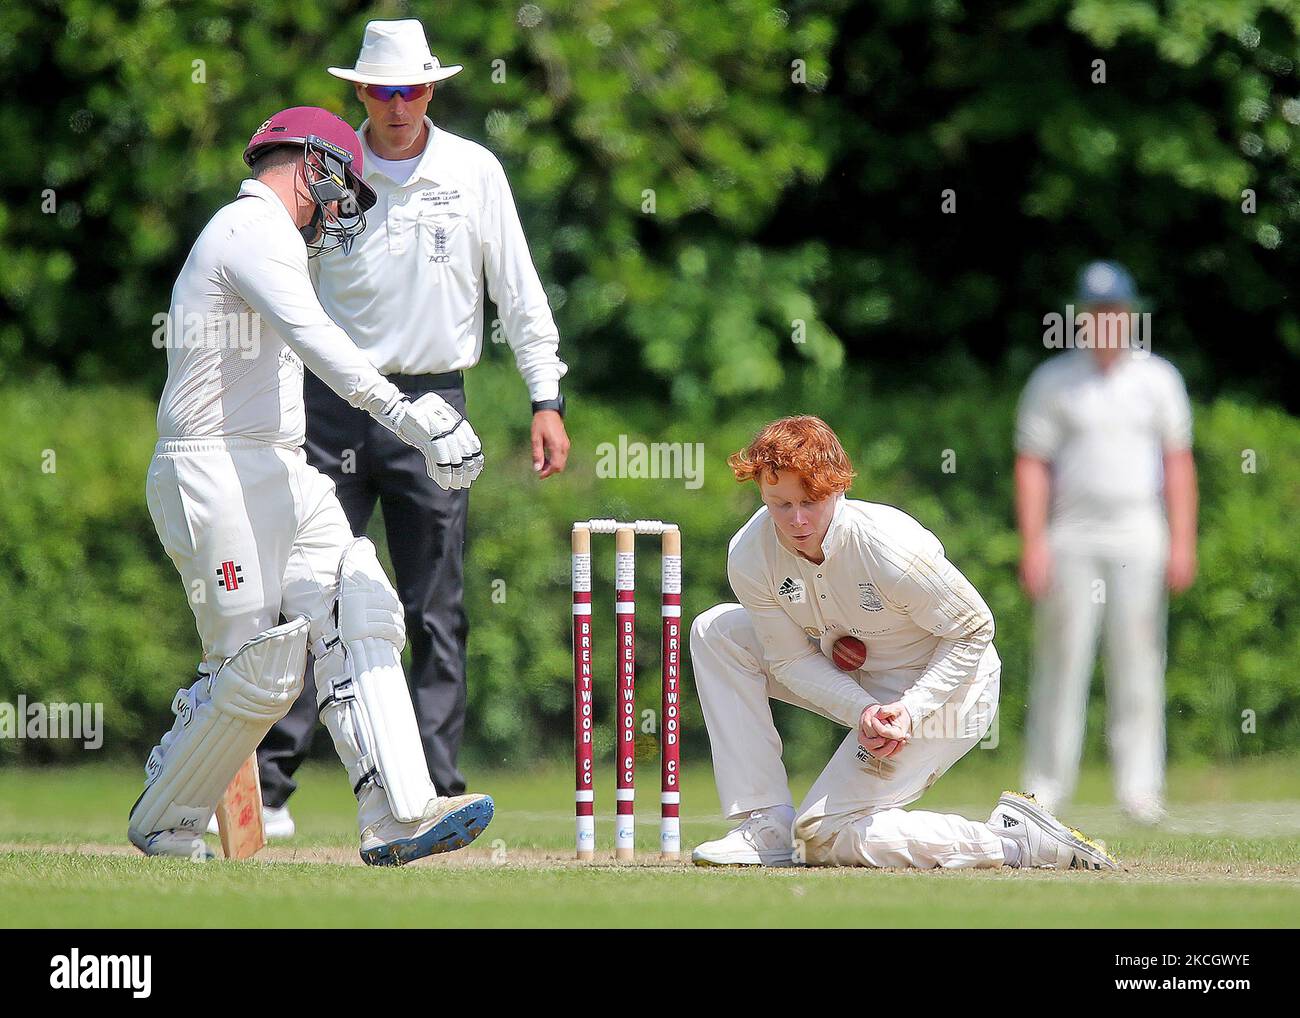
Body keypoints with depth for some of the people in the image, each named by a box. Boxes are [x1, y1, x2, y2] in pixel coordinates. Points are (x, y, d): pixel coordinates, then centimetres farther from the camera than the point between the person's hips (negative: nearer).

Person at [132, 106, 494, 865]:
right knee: (257, 671, -8)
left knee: (360, 620, -5)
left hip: (281, 474, 10)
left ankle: (399, 816, -15)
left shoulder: (253, 232, 24)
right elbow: (313, 337, -27)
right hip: (217, 470, -10)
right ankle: (164, 823, 11)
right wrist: (403, 413, -36)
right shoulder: (258, 228, -10)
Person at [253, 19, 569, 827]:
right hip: (332, 401, 0)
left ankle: (436, 791, 4)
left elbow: (519, 291, 7)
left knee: (437, 612, 0)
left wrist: (547, 399, -1)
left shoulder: (474, 172, 4)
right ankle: (267, 787, -3)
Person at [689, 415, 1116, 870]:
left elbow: (973, 631, -19)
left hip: (939, 693, -7)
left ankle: (1015, 836, -6)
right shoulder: (749, 556, -17)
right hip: (852, 685, 7)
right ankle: (767, 826, -5)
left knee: (820, 837, -14)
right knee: (717, 632, -5)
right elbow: (792, 660, -10)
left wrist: (909, 710, -28)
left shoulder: (891, 547, -32)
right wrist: (862, 712, -27)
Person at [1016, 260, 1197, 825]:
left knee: (1138, 662, -3)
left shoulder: (1158, 379, 9)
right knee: (1061, 658, -3)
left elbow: (1178, 461, 8)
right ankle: (1045, 784, 2)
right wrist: (1032, 543, -8)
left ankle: (1139, 786, -3)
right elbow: (1032, 464, 2)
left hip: (1139, 537, 1)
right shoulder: (1052, 381, 5)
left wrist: (1183, 542, -1)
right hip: (1071, 539, -1)